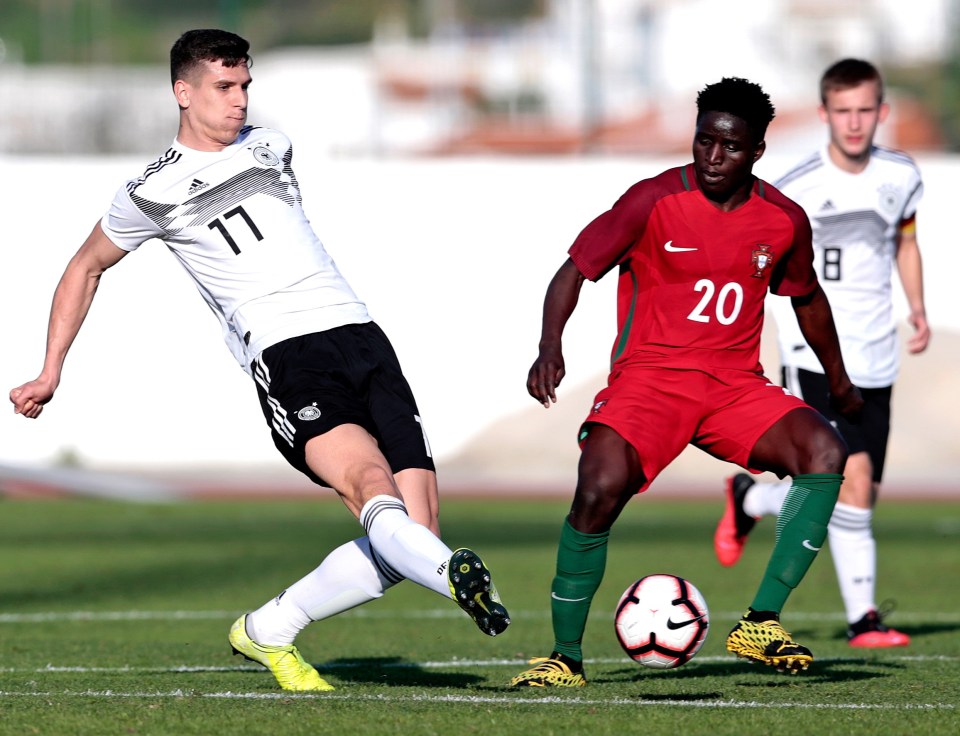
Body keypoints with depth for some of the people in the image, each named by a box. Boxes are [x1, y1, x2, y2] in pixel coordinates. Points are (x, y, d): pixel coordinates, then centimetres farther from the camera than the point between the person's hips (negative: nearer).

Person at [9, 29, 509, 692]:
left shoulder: (271, 147, 20)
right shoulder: (154, 195, 6)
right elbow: (87, 267, 22)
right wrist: (50, 374, 24)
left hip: (361, 334, 5)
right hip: (287, 358, -5)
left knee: (412, 537, -7)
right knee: (373, 484, -32)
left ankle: (267, 633, 7)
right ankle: (460, 576, -58)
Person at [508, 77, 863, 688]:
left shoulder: (785, 220, 5)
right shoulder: (654, 201, -7)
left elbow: (807, 298, 24)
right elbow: (575, 271, -3)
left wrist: (840, 382, 31)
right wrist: (550, 349, -19)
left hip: (735, 384, 3)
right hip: (648, 376, -3)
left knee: (825, 453, -23)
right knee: (601, 489, -29)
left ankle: (761, 624, -16)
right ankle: (567, 656, -10)